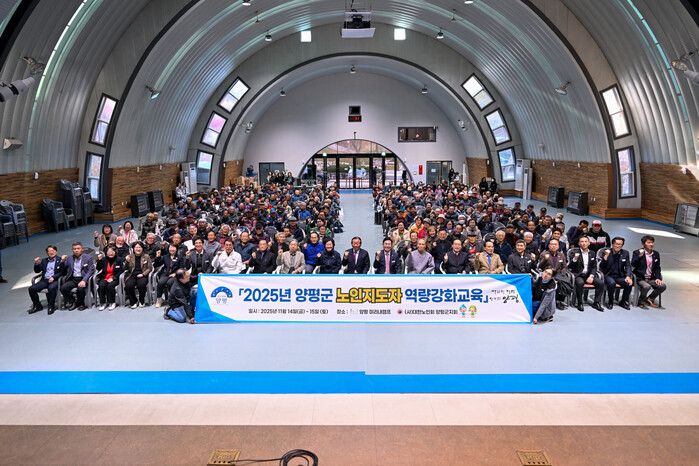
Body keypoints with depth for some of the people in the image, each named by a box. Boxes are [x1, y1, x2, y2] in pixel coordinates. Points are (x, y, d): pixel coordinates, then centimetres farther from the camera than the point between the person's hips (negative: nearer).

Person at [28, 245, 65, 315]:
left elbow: (63, 272, -3)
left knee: (51, 288, -36)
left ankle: (51, 306, -20)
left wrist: (54, 277, -17)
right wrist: (36, 263, 2)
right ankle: (37, 305, 1)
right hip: (45, 280, 5)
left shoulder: (60, 260, 5)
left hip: (55, 280, -5)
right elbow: (37, 271, 18)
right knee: (31, 289, -16)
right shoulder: (44, 261, 20)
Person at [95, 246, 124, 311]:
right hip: (104, 278, 3)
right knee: (101, 286, -28)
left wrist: (113, 278, -14)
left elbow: (120, 271, -2)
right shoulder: (104, 259, 11)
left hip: (114, 279, -3)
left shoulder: (119, 260, 3)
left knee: (110, 285, -32)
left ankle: (112, 303, -18)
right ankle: (103, 303, -15)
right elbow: (98, 268, 6)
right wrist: (99, 260, -9)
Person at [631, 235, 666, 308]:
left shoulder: (656, 254, 11)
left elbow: (657, 268, 16)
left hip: (651, 279, 5)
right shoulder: (637, 252, -5)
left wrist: (657, 278, 2)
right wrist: (639, 256, -29)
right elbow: (632, 264, -18)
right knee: (647, 286, -33)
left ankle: (649, 299, 7)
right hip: (640, 278, -5)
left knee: (663, 286, -18)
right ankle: (641, 301, -2)